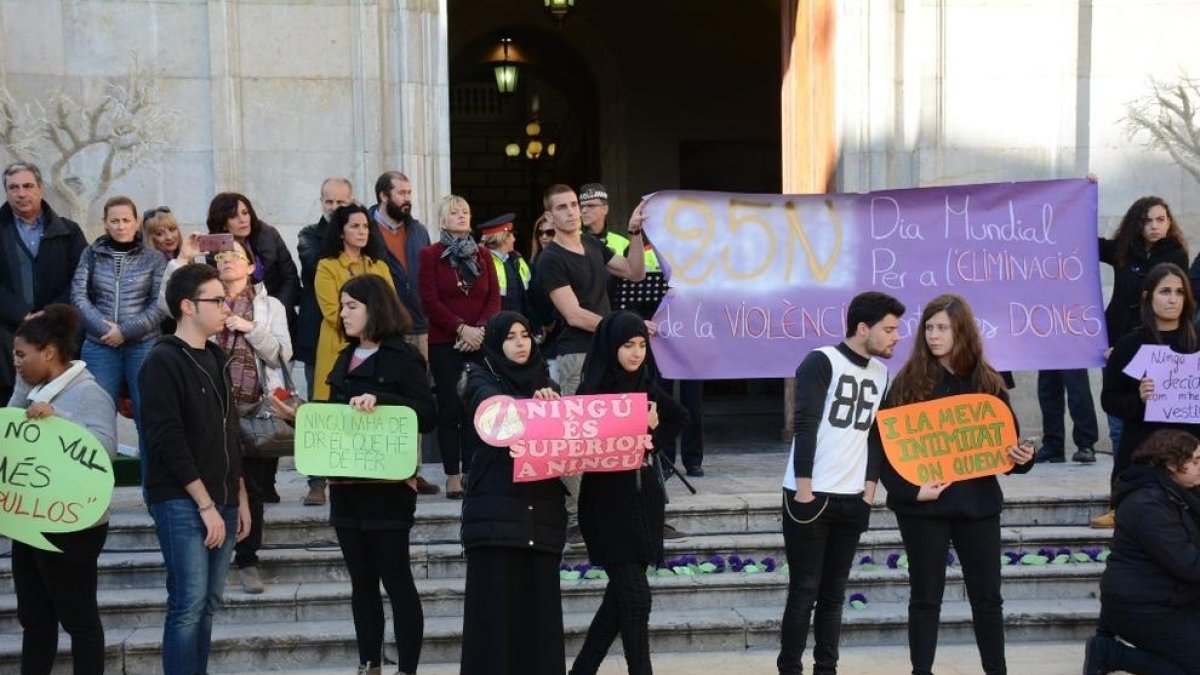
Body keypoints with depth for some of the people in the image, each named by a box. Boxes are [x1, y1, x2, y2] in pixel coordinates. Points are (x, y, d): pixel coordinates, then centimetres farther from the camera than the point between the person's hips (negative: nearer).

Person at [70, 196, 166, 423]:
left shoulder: (154, 258, 4)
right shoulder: (91, 254, 9)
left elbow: (160, 305, -2)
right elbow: (78, 296, 3)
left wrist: (126, 331, -12)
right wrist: (104, 329, -10)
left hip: (143, 345, -1)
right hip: (99, 346, 2)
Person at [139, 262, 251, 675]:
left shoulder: (216, 358, 14)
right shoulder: (163, 361, -10)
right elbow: (168, 441, -16)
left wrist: (239, 498, 15)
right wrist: (205, 504, -16)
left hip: (221, 502, 8)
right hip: (181, 502, -7)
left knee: (208, 604, 10)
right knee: (188, 605, -9)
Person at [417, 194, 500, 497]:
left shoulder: (483, 255, 14)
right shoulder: (430, 255, 5)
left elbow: (495, 298, 7)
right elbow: (429, 300, -5)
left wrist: (480, 329, -10)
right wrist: (461, 328, -13)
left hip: (479, 343, 3)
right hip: (445, 343, -3)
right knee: (450, 409, -4)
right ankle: (453, 476, 1)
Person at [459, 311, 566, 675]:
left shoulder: (543, 380, 18)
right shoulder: (481, 377, 5)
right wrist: (534, 402, -36)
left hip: (541, 507, 4)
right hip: (497, 507, -4)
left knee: (540, 600, 2)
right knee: (495, 600, -4)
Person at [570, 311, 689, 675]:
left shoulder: (648, 390, 6)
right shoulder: (592, 391, -9)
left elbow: (680, 418, 23)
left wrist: (654, 435, 5)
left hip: (644, 502, 6)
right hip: (608, 505, -6)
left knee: (621, 594, 9)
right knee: (635, 596, -7)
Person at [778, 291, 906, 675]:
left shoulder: (881, 372, 12)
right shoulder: (821, 362, -9)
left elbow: (878, 434, 15)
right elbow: (805, 426, -14)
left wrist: (870, 488, 6)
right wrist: (804, 489, -18)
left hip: (852, 500, 6)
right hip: (810, 495, -6)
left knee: (833, 595, 10)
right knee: (804, 593, -2)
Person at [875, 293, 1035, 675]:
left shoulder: (988, 382, 5)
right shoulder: (909, 381, -4)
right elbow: (885, 444, -7)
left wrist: (1023, 458, -9)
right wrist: (908, 489, -18)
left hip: (977, 503, 2)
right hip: (923, 506, -2)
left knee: (987, 596, 9)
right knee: (925, 597, 7)